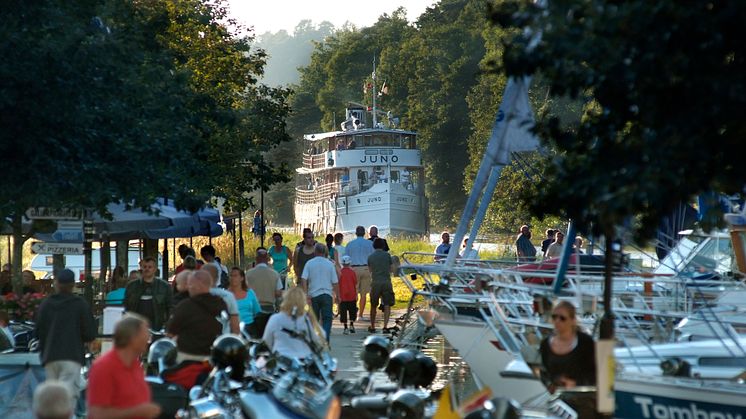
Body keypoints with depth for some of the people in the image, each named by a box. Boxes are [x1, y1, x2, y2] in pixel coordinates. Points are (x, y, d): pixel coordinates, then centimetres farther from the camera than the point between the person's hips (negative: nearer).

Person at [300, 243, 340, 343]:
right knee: (327, 319, -1)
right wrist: (337, 296, 13)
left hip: (313, 295, 1)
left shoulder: (309, 263, 2)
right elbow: (335, 282, 4)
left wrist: (305, 294, -8)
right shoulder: (330, 264, 3)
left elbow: (303, 280, -8)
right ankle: (325, 340, -17)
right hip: (327, 294, -1)